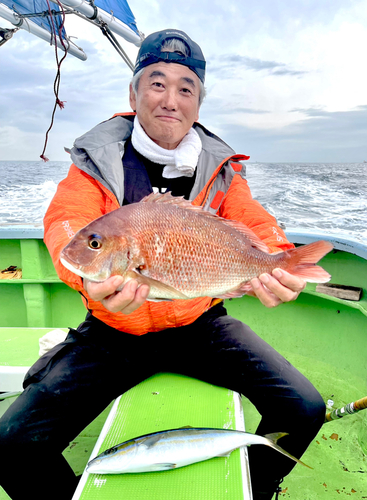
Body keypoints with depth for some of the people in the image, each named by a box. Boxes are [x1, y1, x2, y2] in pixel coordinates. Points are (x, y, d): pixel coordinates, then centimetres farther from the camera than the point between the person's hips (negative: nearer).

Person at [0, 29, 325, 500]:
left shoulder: (219, 166, 2)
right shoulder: (98, 159, -3)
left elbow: (254, 224, -6)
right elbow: (66, 222, -17)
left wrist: (278, 265, -31)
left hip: (199, 324, 2)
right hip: (112, 332, -1)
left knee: (304, 408, -7)